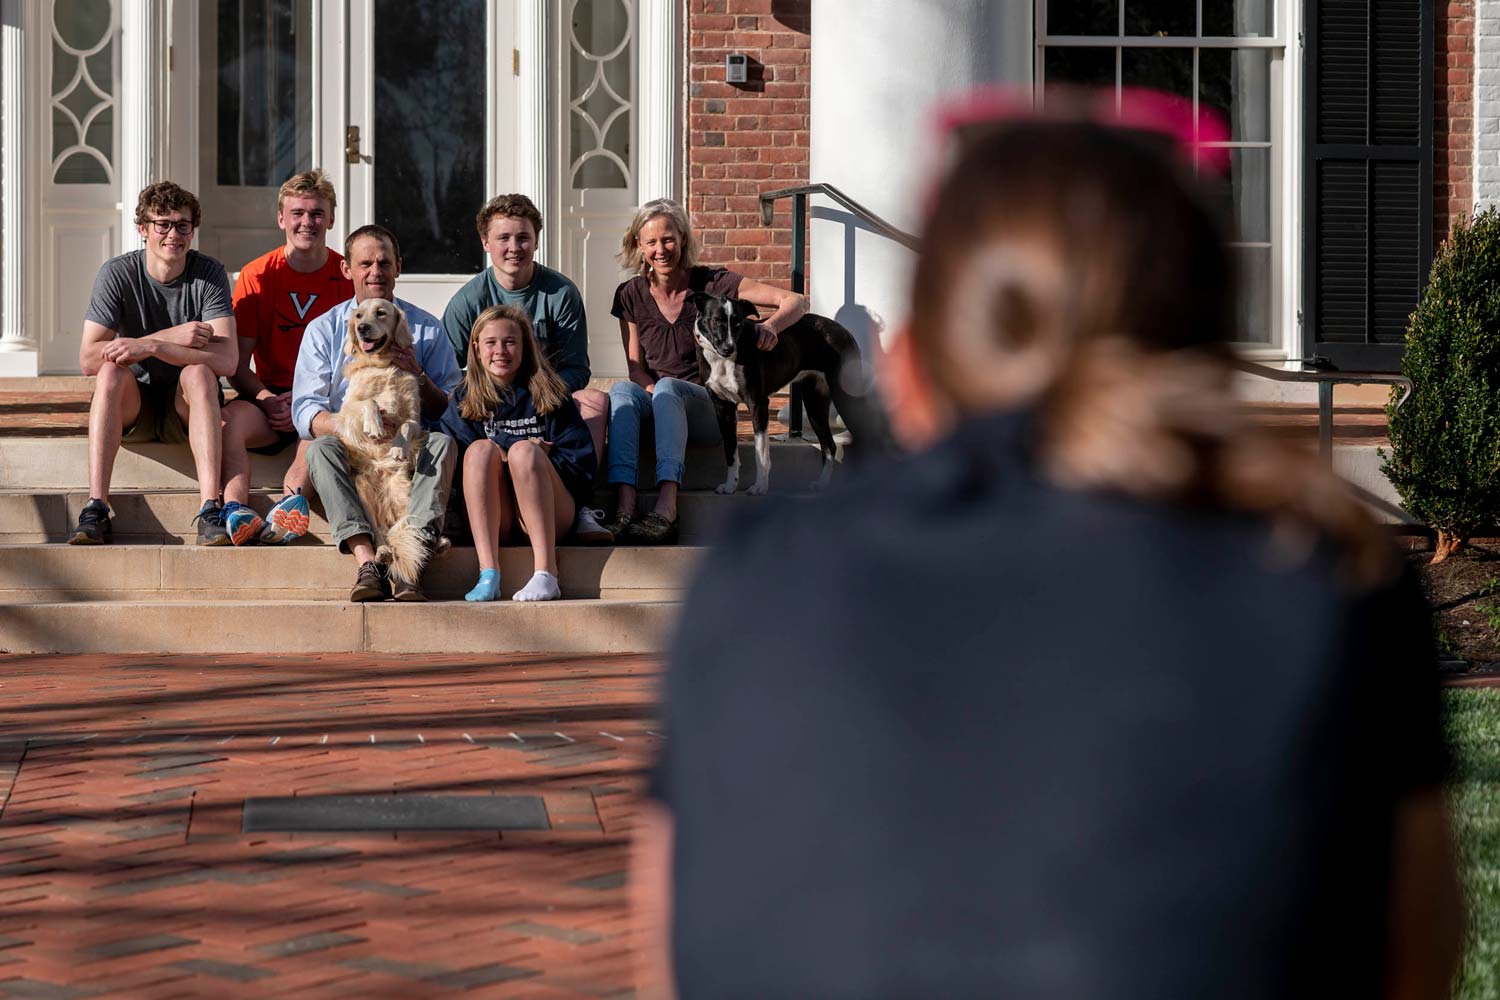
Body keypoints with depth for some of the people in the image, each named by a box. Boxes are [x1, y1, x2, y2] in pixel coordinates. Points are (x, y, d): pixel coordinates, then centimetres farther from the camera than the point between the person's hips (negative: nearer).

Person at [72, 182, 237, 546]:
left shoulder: (209, 274, -9)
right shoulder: (117, 274, -8)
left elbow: (227, 360, -22)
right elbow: (88, 359, -18)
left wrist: (150, 346, -31)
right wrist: (171, 336, -24)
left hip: (188, 406, 0)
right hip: (132, 406, 1)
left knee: (198, 372, -32)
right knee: (112, 369, -30)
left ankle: (210, 509, -42)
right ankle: (96, 509, -38)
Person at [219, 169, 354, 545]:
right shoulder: (257, 276, 5)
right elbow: (236, 365, 3)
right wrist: (267, 401, -17)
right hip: (270, 398, 1)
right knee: (230, 419, -33)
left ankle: (290, 499, -56)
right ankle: (236, 511, -53)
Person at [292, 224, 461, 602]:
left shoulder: (426, 329, 11)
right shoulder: (323, 330, 9)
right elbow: (305, 410, -3)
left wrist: (418, 376, -15)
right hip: (349, 449, 0)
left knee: (442, 441, -31)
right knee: (321, 448, -32)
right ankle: (367, 562, -45)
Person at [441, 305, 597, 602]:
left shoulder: (548, 396, 11)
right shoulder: (464, 402, 14)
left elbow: (581, 465, 3)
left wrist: (530, 458, -9)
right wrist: (500, 458, -10)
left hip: (549, 516, -1)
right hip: (492, 521, 1)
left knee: (523, 450, -27)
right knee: (481, 448, -24)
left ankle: (545, 572, -39)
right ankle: (488, 574, -39)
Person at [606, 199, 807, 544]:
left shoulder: (712, 283, -3)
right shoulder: (631, 295, 6)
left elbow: (796, 302, -9)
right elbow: (636, 368, 5)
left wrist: (770, 325, -32)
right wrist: (653, 393, -19)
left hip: (706, 410, -2)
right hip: (656, 408, 2)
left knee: (669, 388, -35)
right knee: (622, 391, -31)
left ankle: (665, 512, -55)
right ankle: (623, 511, -50)